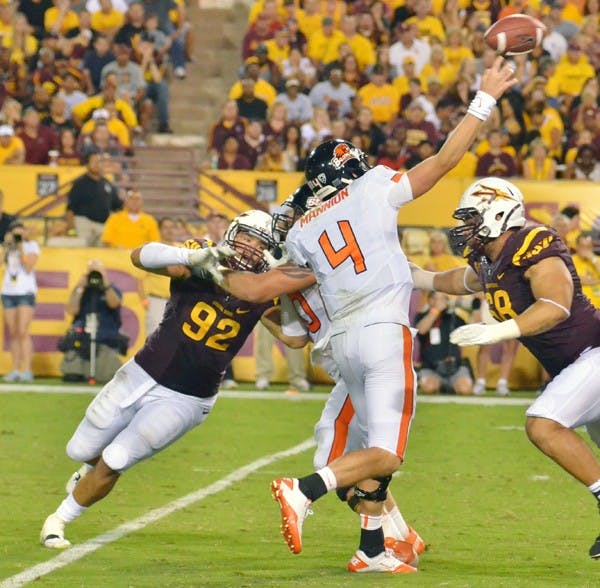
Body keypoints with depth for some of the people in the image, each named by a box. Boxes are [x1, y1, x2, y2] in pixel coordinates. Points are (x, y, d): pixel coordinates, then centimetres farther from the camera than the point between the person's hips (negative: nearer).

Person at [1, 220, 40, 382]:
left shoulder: (31, 245, 2)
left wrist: (21, 247, -10)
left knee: (23, 332, -14)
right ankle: (15, 370, 3)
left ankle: (26, 370, -18)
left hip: (26, 292, -5)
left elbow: (28, 267, -9)